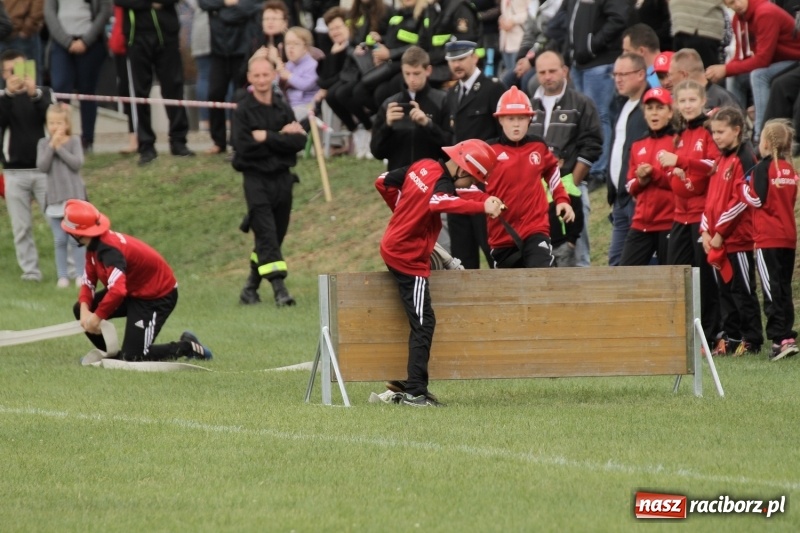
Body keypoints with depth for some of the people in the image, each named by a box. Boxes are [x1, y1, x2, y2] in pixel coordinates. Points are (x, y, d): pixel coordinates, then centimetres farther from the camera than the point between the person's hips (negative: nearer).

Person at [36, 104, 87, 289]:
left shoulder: (74, 141, -1)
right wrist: (52, 146, -15)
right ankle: (62, 276, 7)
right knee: (60, 240, 4)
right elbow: (42, 166, -9)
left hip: (74, 196, -2)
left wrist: (60, 147, -13)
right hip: (55, 198, 2)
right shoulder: (43, 143, 4)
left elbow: (77, 163, -13)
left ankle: (80, 275, 4)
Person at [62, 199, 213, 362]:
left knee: (132, 357, -12)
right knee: (80, 309, 4)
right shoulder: (95, 246, -1)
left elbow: (118, 291, -42)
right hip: (133, 291, 10)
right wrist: (85, 310, -17)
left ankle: (187, 347, 4)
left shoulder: (108, 250, -31)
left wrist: (96, 317, -31)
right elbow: (88, 283, 1)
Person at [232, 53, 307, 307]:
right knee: (266, 233, -13)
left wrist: (267, 137, -14)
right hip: (256, 179, -4)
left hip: (282, 178, 4)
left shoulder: (283, 109, 7)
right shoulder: (243, 111, -3)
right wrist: (281, 138, -12)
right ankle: (278, 287, -20)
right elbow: (243, 146, -15)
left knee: (275, 235, 9)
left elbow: (299, 141, -5)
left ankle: (251, 287, 23)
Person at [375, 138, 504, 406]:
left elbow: (384, 182, 16)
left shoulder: (424, 166, 5)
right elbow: (439, 202, -45)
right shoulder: (443, 183, -19)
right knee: (423, 324, -9)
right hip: (409, 258, -9)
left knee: (421, 322, 12)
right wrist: (482, 206, -53)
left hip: (393, 247, 9)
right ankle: (415, 393, -13)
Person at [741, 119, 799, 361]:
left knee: (771, 289, -6)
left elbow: (756, 199, -13)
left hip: (768, 238, -7)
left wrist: (744, 186, 2)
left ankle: (780, 338, -13)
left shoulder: (763, 168, -11)